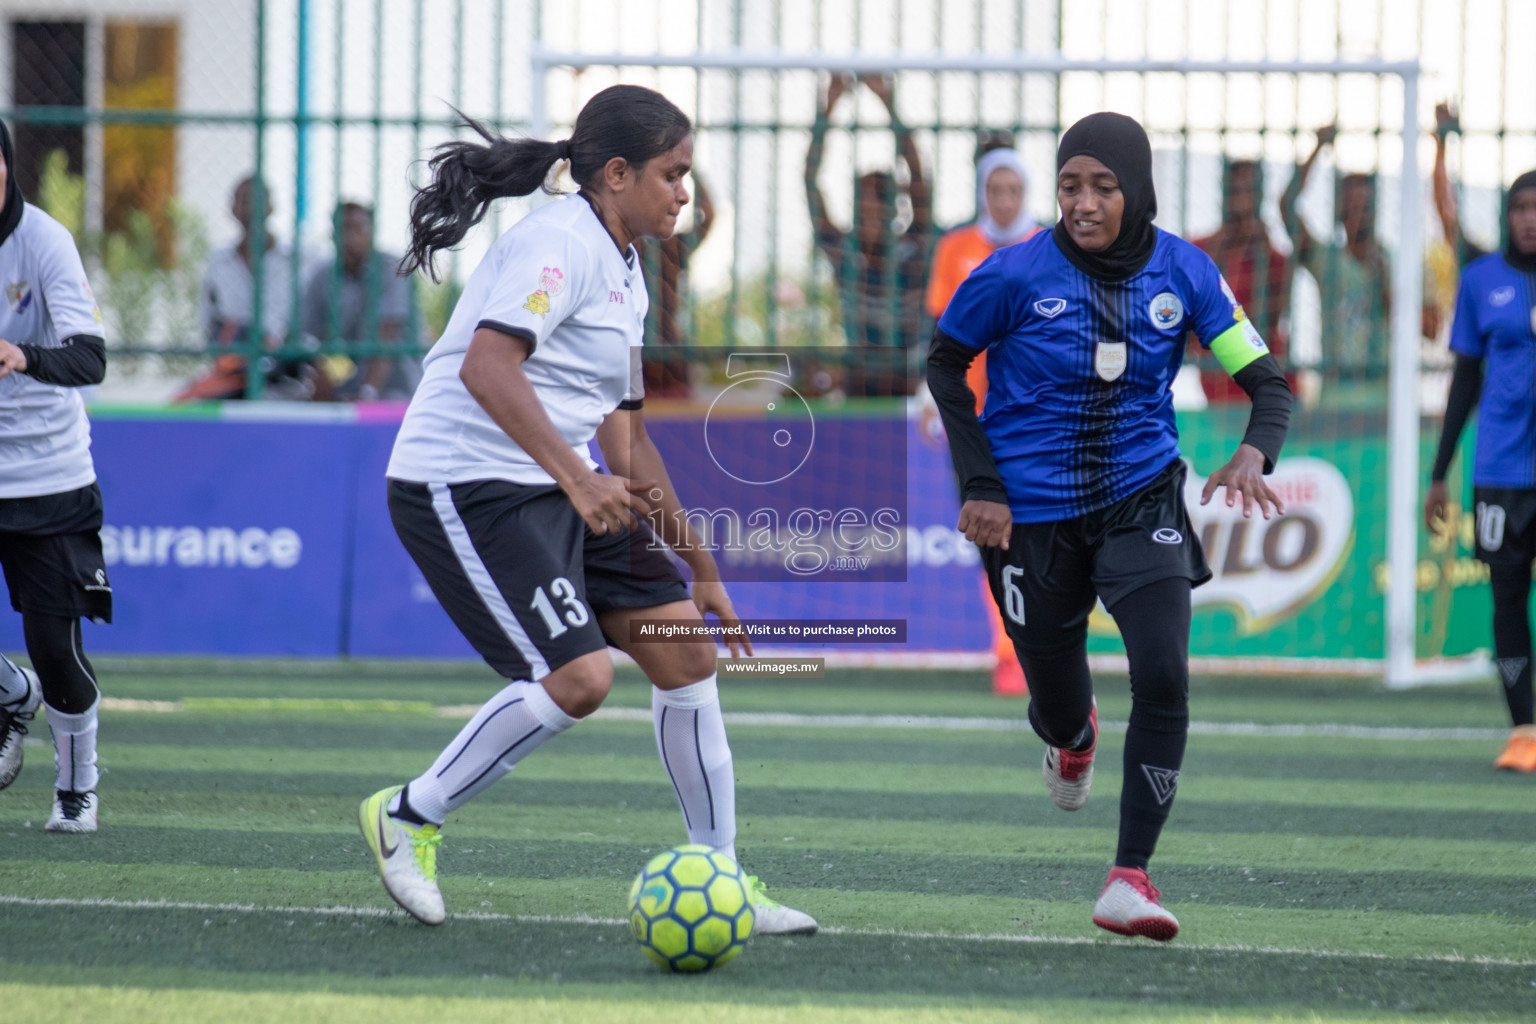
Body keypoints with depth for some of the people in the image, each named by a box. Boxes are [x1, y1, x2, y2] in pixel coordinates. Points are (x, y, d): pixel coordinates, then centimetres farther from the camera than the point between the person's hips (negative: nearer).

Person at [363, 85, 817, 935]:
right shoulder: (558, 244, -14)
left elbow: (624, 432, 24)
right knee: (578, 676, -20)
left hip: (553, 489, 10)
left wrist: (699, 567, 24)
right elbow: (485, 366, -28)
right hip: (463, 485, -10)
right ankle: (407, 817, -2)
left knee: (685, 649, 2)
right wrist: (579, 479, -34)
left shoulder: (623, 272, 17)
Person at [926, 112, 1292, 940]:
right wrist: (979, 483, -6)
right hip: (1032, 514, -1)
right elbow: (944, 364, 2)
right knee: (1056, 700, 9)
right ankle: (1070, 738, 52)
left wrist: (1253, 454, -25)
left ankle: (1130, 878, -13)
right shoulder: (1017, 275, -13)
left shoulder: (1182, 273, -7)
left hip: (1141, 499, 1)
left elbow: (1264, 377, -3)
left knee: (1164, 677, -19)